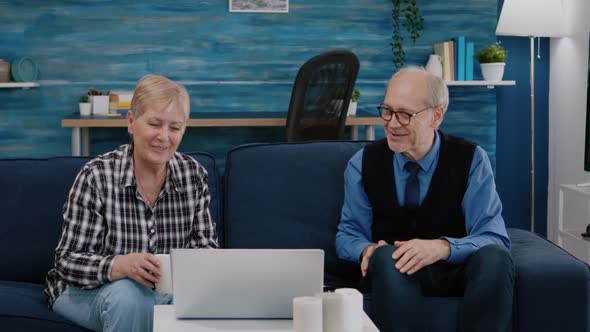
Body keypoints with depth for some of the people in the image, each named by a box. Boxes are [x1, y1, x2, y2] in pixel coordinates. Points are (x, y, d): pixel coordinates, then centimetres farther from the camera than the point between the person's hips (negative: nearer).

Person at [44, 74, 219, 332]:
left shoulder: (194, 174, -4)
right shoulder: (96, 177, -15)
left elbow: (205, 244, 2)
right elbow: (67, 261, -17)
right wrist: (119, 265, -38)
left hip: (167, 289, 4)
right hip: (89, 291, -3)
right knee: (128, 296, -36)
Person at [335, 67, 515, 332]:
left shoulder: (471, 159, -6)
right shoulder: (363, 163, -1)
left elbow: (493, 238, -12)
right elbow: (348, 234, 4)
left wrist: (442, 247, -33)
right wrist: (366, 250, -22)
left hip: (457, 270, 0)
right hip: (390, 271, 0)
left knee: (494, 257, -33)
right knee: (385, 256, -35)